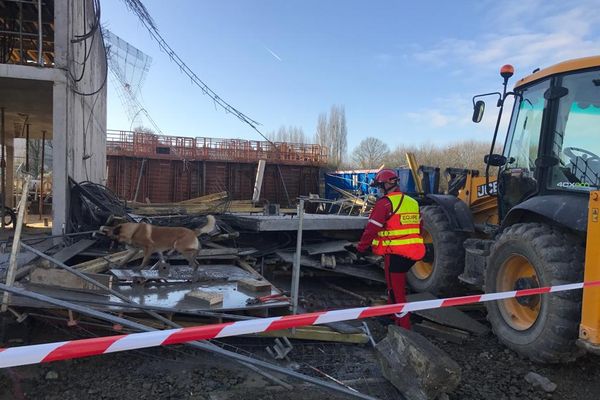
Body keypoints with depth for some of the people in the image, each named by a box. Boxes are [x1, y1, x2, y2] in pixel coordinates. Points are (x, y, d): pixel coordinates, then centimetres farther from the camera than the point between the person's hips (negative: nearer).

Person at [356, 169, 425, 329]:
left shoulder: (385, 203, -14)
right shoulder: (412, 202, 11)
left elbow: (371, 228, -14)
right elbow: (417, 227, 20)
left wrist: (361, 247, -2)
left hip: (395, 253, -8)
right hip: (412, 253, 9)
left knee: (396, 291, 2)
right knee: (395, 284, 25)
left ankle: (403, 325, 8)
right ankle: (392, 314, 39)